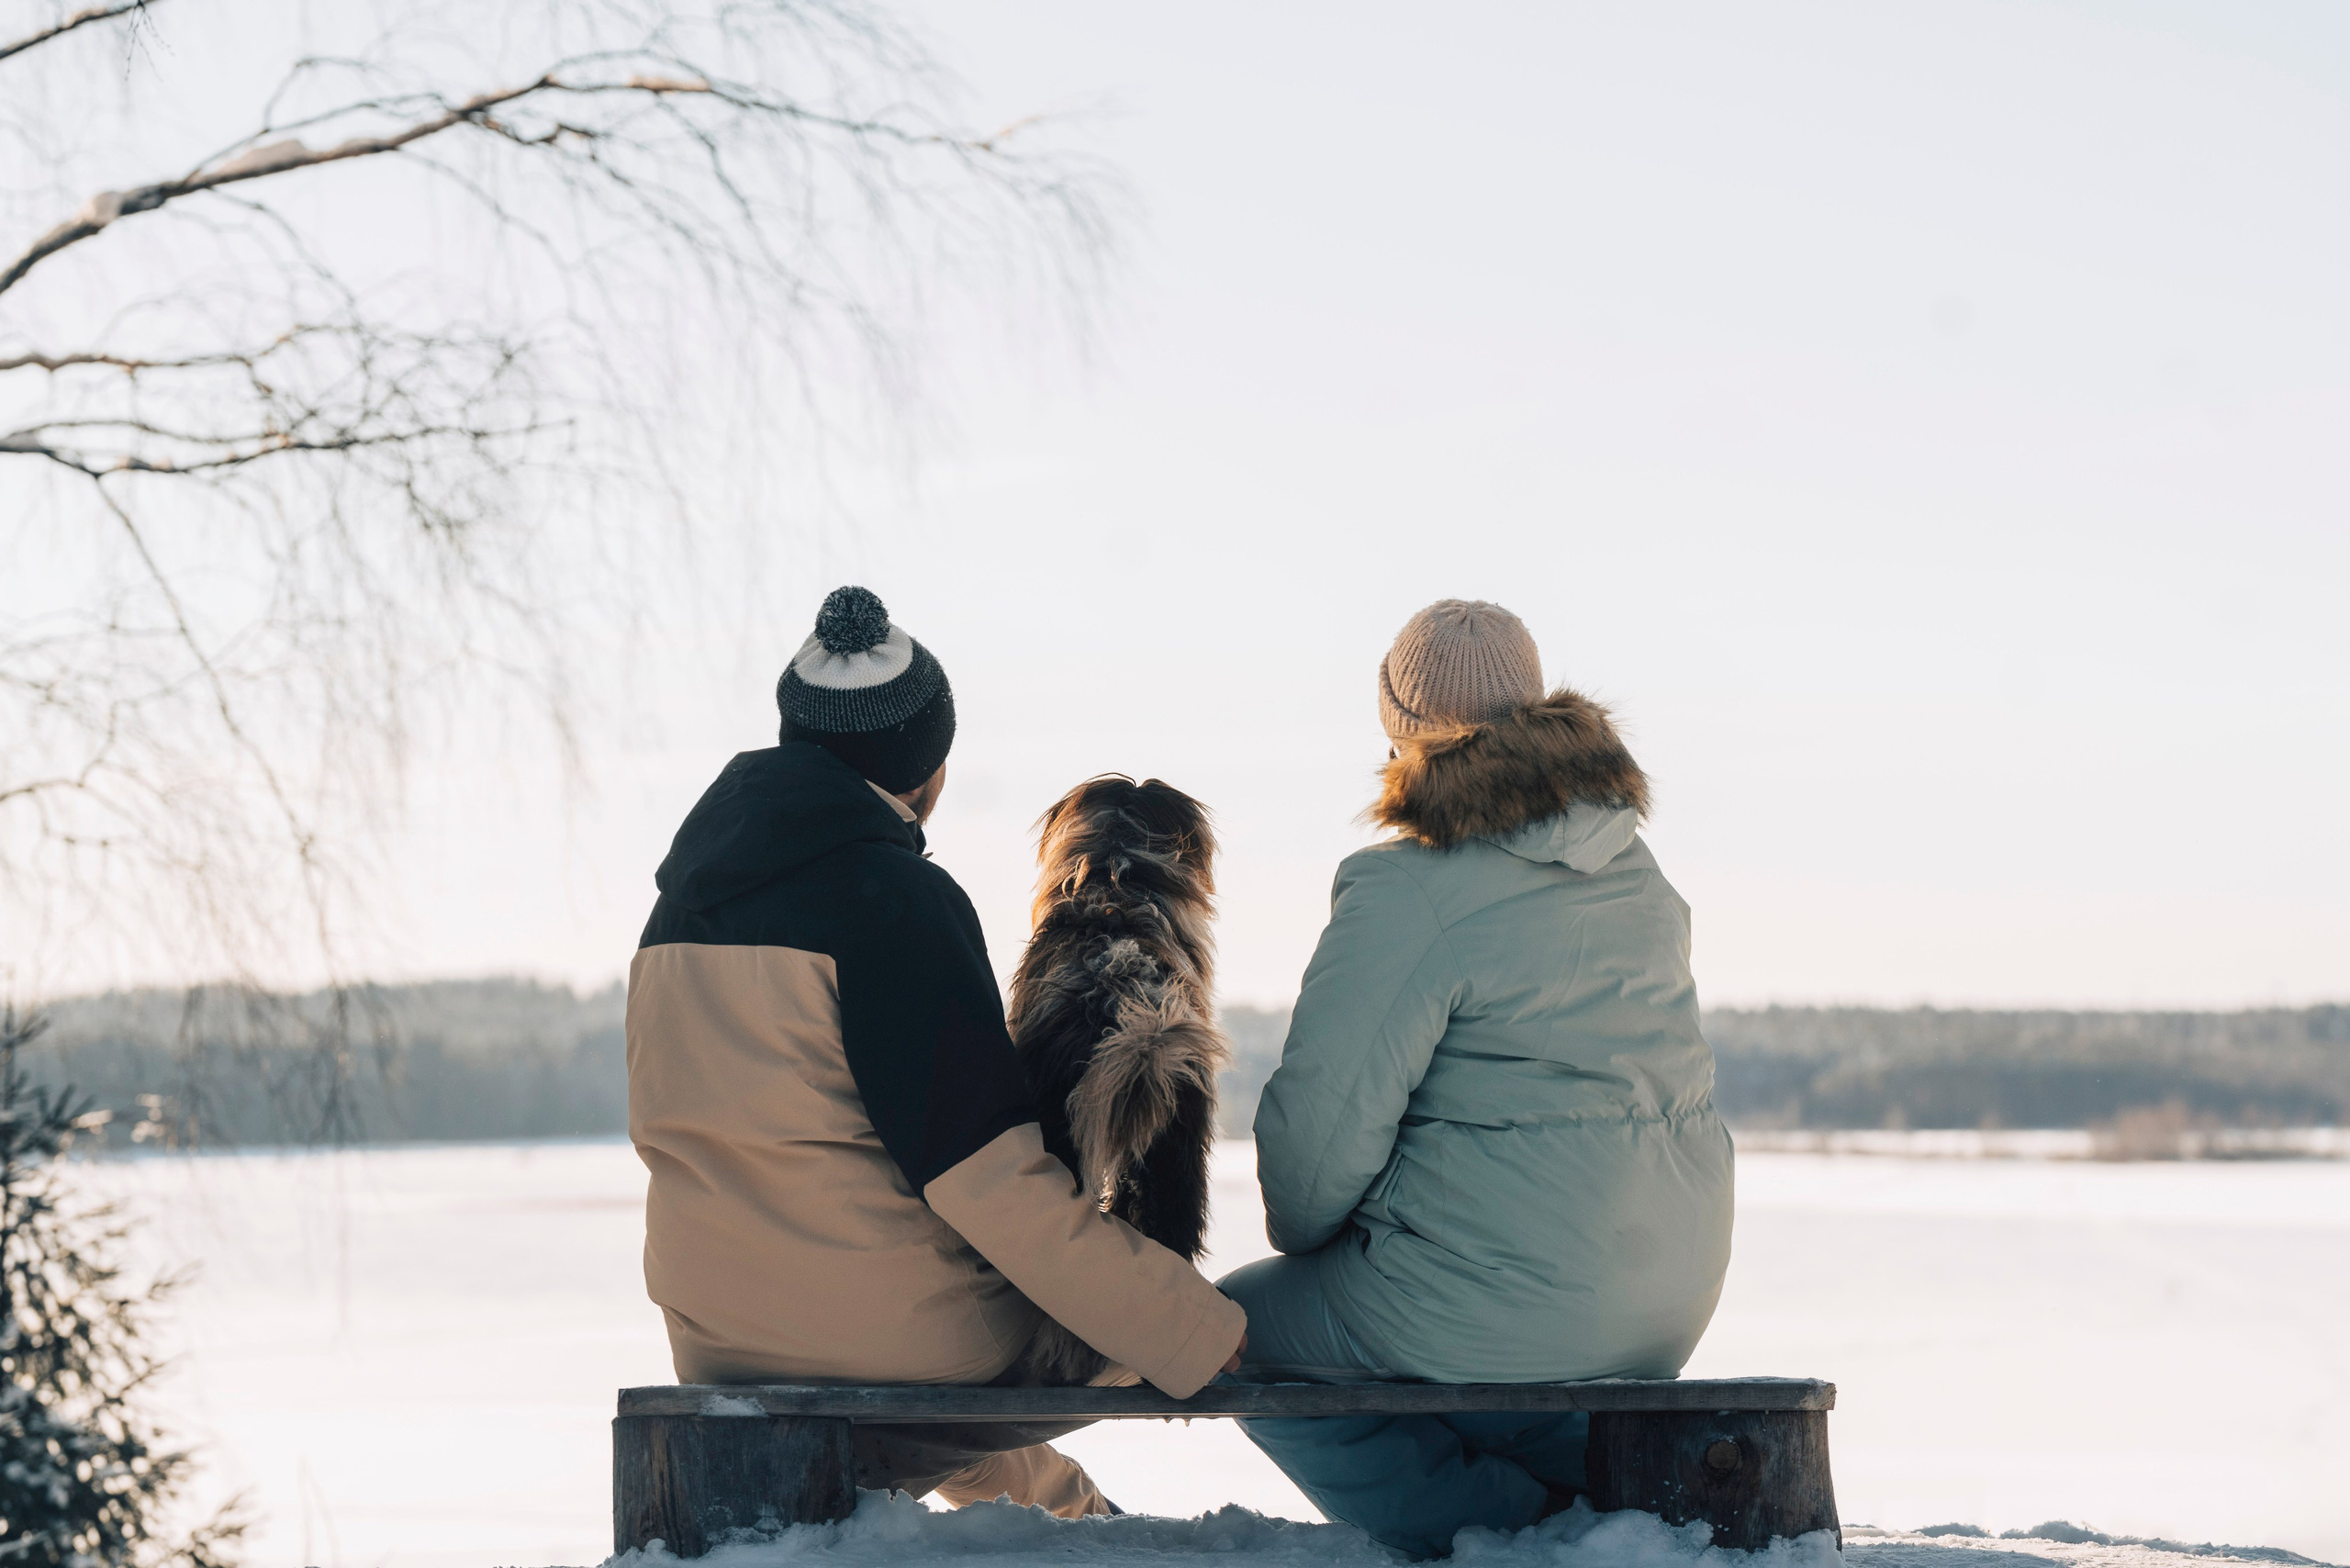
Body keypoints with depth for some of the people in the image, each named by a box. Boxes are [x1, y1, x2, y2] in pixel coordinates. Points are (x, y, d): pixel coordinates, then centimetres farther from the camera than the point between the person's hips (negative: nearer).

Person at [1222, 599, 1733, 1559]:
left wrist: (1301, 1233, 7)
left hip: (1511, 1296, -8)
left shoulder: (1409, 896, -14)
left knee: (1237, 1327, 15)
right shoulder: (1638, 876, 11)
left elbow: (1324, 1125, -15)